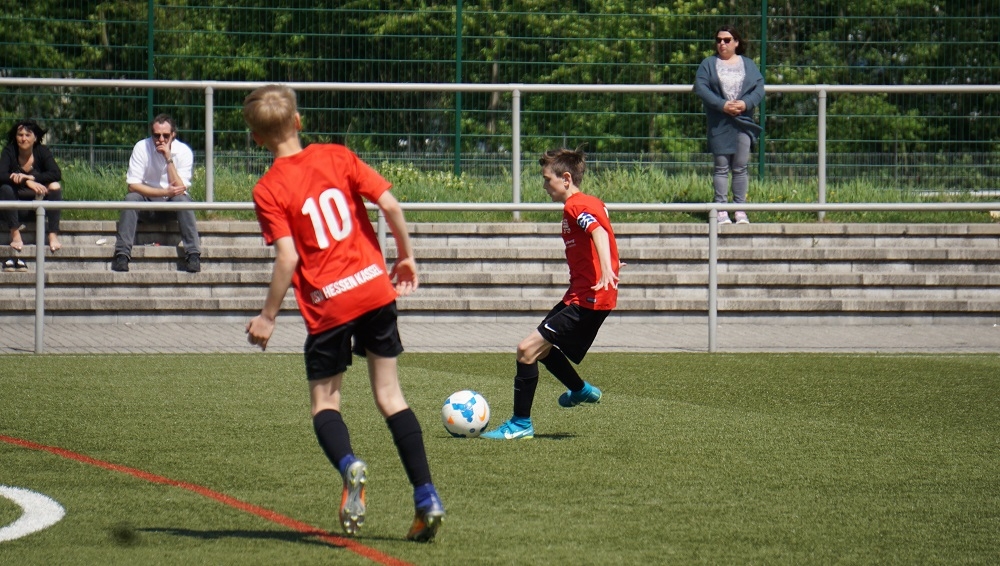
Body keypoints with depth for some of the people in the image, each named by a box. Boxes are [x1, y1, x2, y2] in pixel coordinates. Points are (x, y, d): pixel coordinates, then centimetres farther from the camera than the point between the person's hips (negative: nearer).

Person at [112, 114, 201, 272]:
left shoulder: (184, 151, -14)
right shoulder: (141, 148, -14)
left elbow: (180, 188, -23)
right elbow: (133, 186, -19)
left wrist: (168, 158, -29)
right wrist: (165, 192, -28)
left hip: (172, 205, 0)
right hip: (147, 203, 0)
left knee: (183, 199, -32)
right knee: (131, 198, -29)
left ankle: (193, 254, -31)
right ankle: (122, 253, -31)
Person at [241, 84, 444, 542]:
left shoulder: (269, 191, -8)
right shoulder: (336, 157, 3)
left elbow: (287, 258, -14)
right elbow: (389, 204, -2)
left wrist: (268, 317, -5)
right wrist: (405, 256, 12)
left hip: (328, 305, -4)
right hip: (375, 287, 4)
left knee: (324, 402, 9)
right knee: (389, 394, 12)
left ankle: (349, 465, -24)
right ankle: (426, 497, 3)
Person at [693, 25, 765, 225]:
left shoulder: (748, 64, 11)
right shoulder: (709, 64, 6)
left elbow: (759, 87, 2)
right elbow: (700, 87, -6)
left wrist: (746, 103, -16)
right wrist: (722, 105, -17)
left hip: (743, 121, 1)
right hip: (719, 123, -1)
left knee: (740, 167, 2)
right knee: (721, 167, 0)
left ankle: (740, 210, 6)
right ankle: (721, 210, 3)